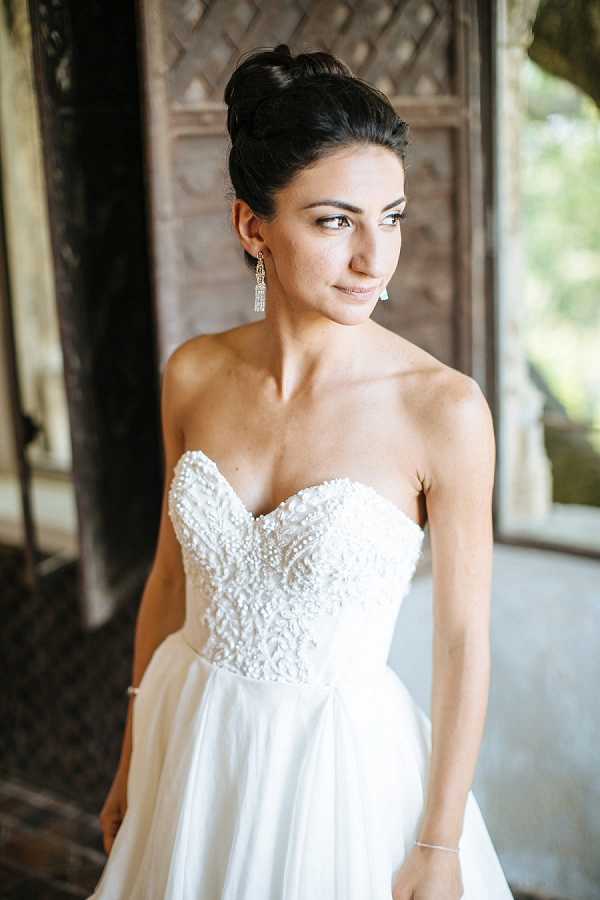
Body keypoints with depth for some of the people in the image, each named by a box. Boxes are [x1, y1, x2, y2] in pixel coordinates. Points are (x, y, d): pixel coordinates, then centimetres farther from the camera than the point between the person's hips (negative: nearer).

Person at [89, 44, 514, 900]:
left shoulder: (443, 407, -19)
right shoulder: (194, 373, -8)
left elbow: (464, 638, -11)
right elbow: (172, 571, 3)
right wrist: (132, 758, 11)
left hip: (341, 756, -3)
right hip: (190, 741, 4)